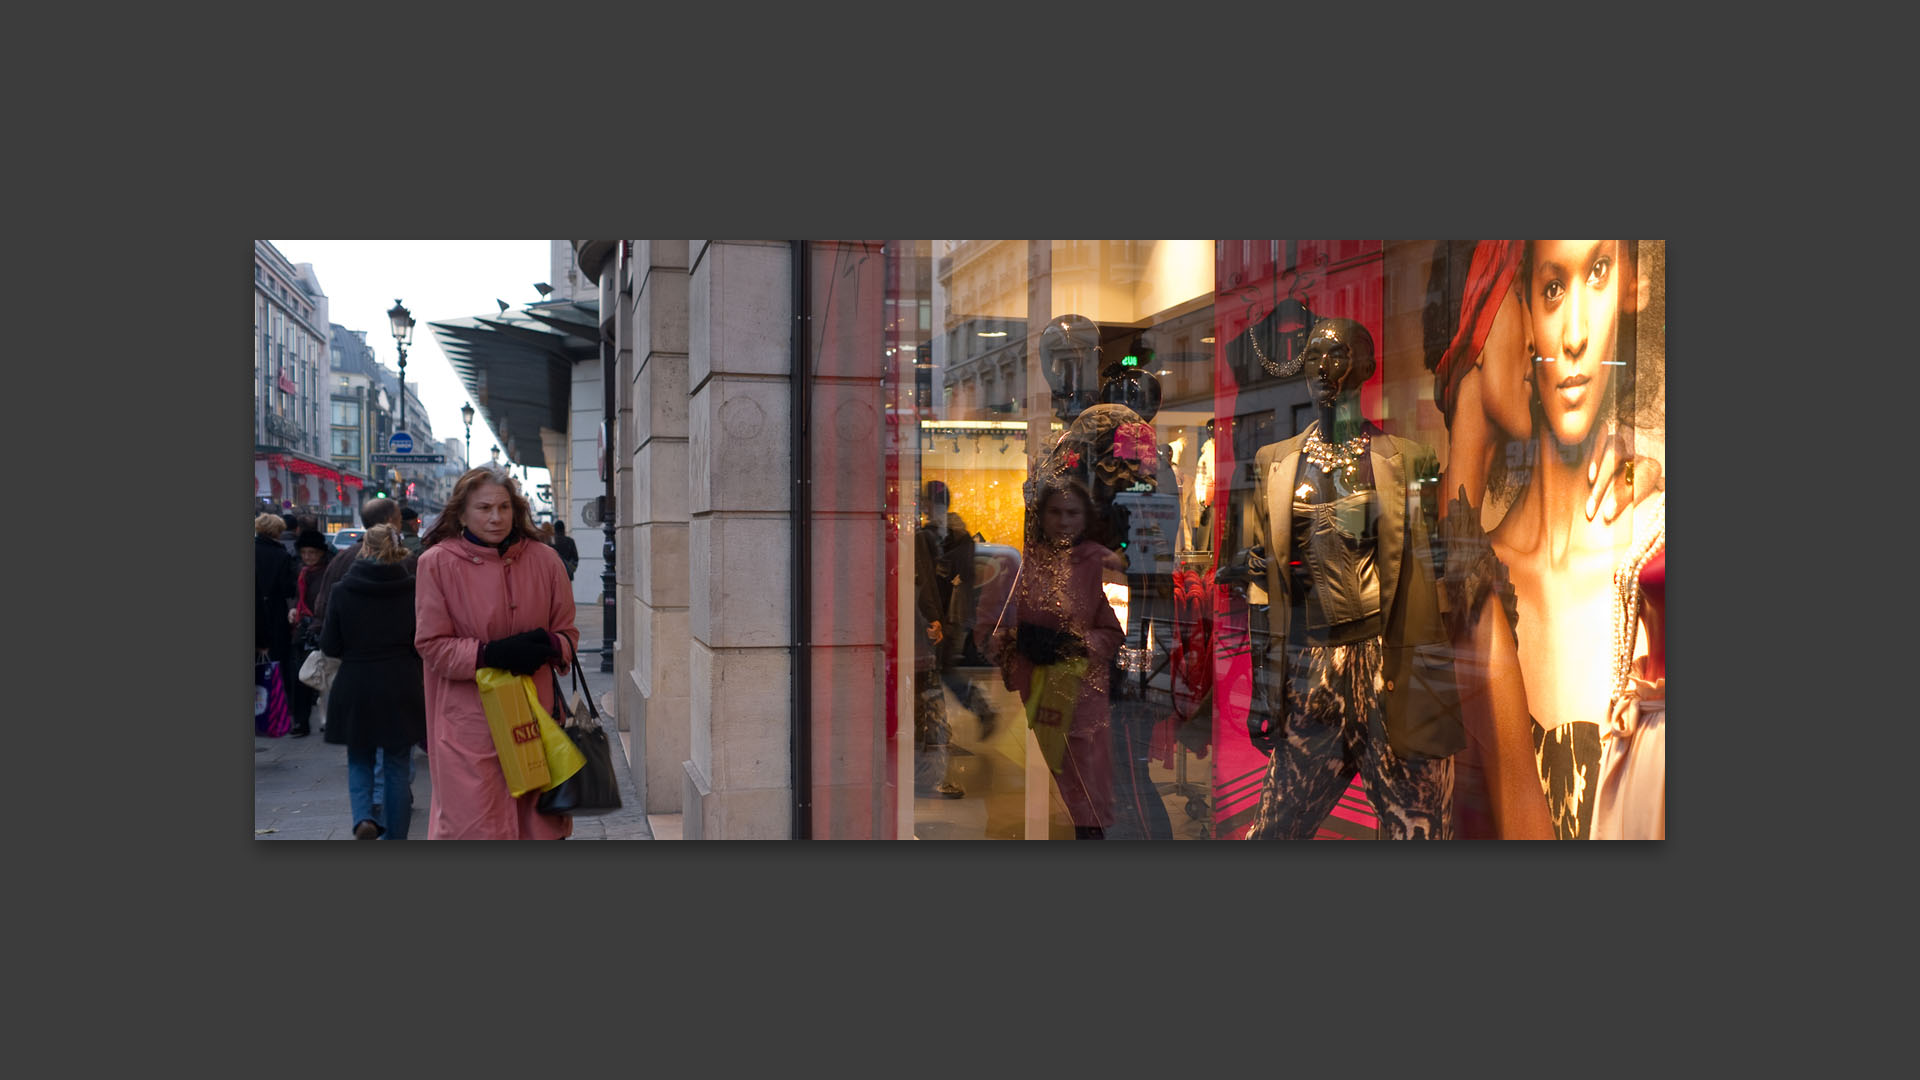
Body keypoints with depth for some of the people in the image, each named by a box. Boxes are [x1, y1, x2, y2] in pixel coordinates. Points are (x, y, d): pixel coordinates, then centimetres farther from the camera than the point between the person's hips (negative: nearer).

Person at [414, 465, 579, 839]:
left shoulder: (544, 559, 4)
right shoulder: (437, 562, -3)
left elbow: (567, 633, 12)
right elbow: (431, 645, -3)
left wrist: (547, 646, -12)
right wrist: (490, 654, -18)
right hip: (468, 723, -3)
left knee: (539, 826, 6)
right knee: (473, 826, -4)